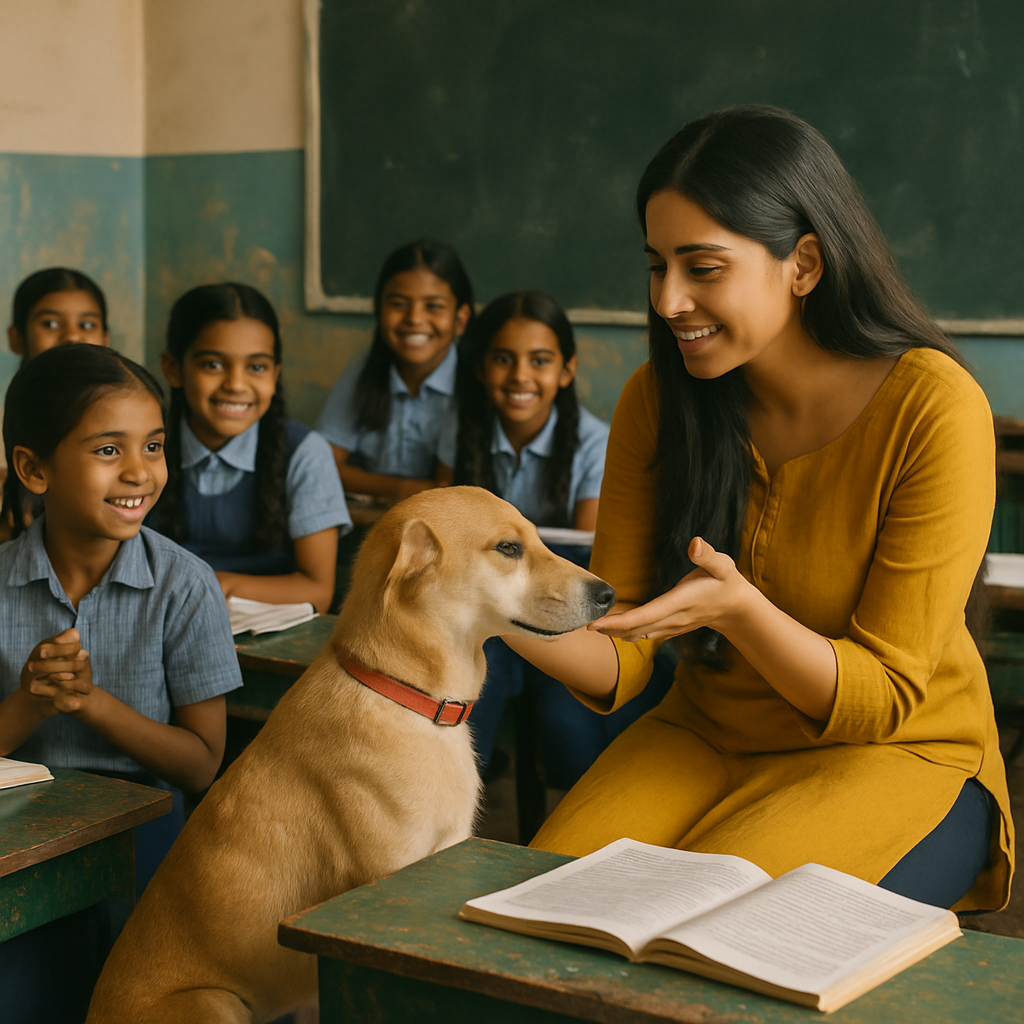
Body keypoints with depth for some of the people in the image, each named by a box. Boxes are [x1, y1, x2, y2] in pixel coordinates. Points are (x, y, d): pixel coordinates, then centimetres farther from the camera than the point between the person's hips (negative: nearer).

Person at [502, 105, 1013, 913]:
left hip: (899, 755, -4)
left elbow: (883, 695, -17)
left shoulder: (934, 409, -20)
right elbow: (620, 662, -6)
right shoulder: (657, 399, -5)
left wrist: (738, 609, -35)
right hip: (708, 736, 4)